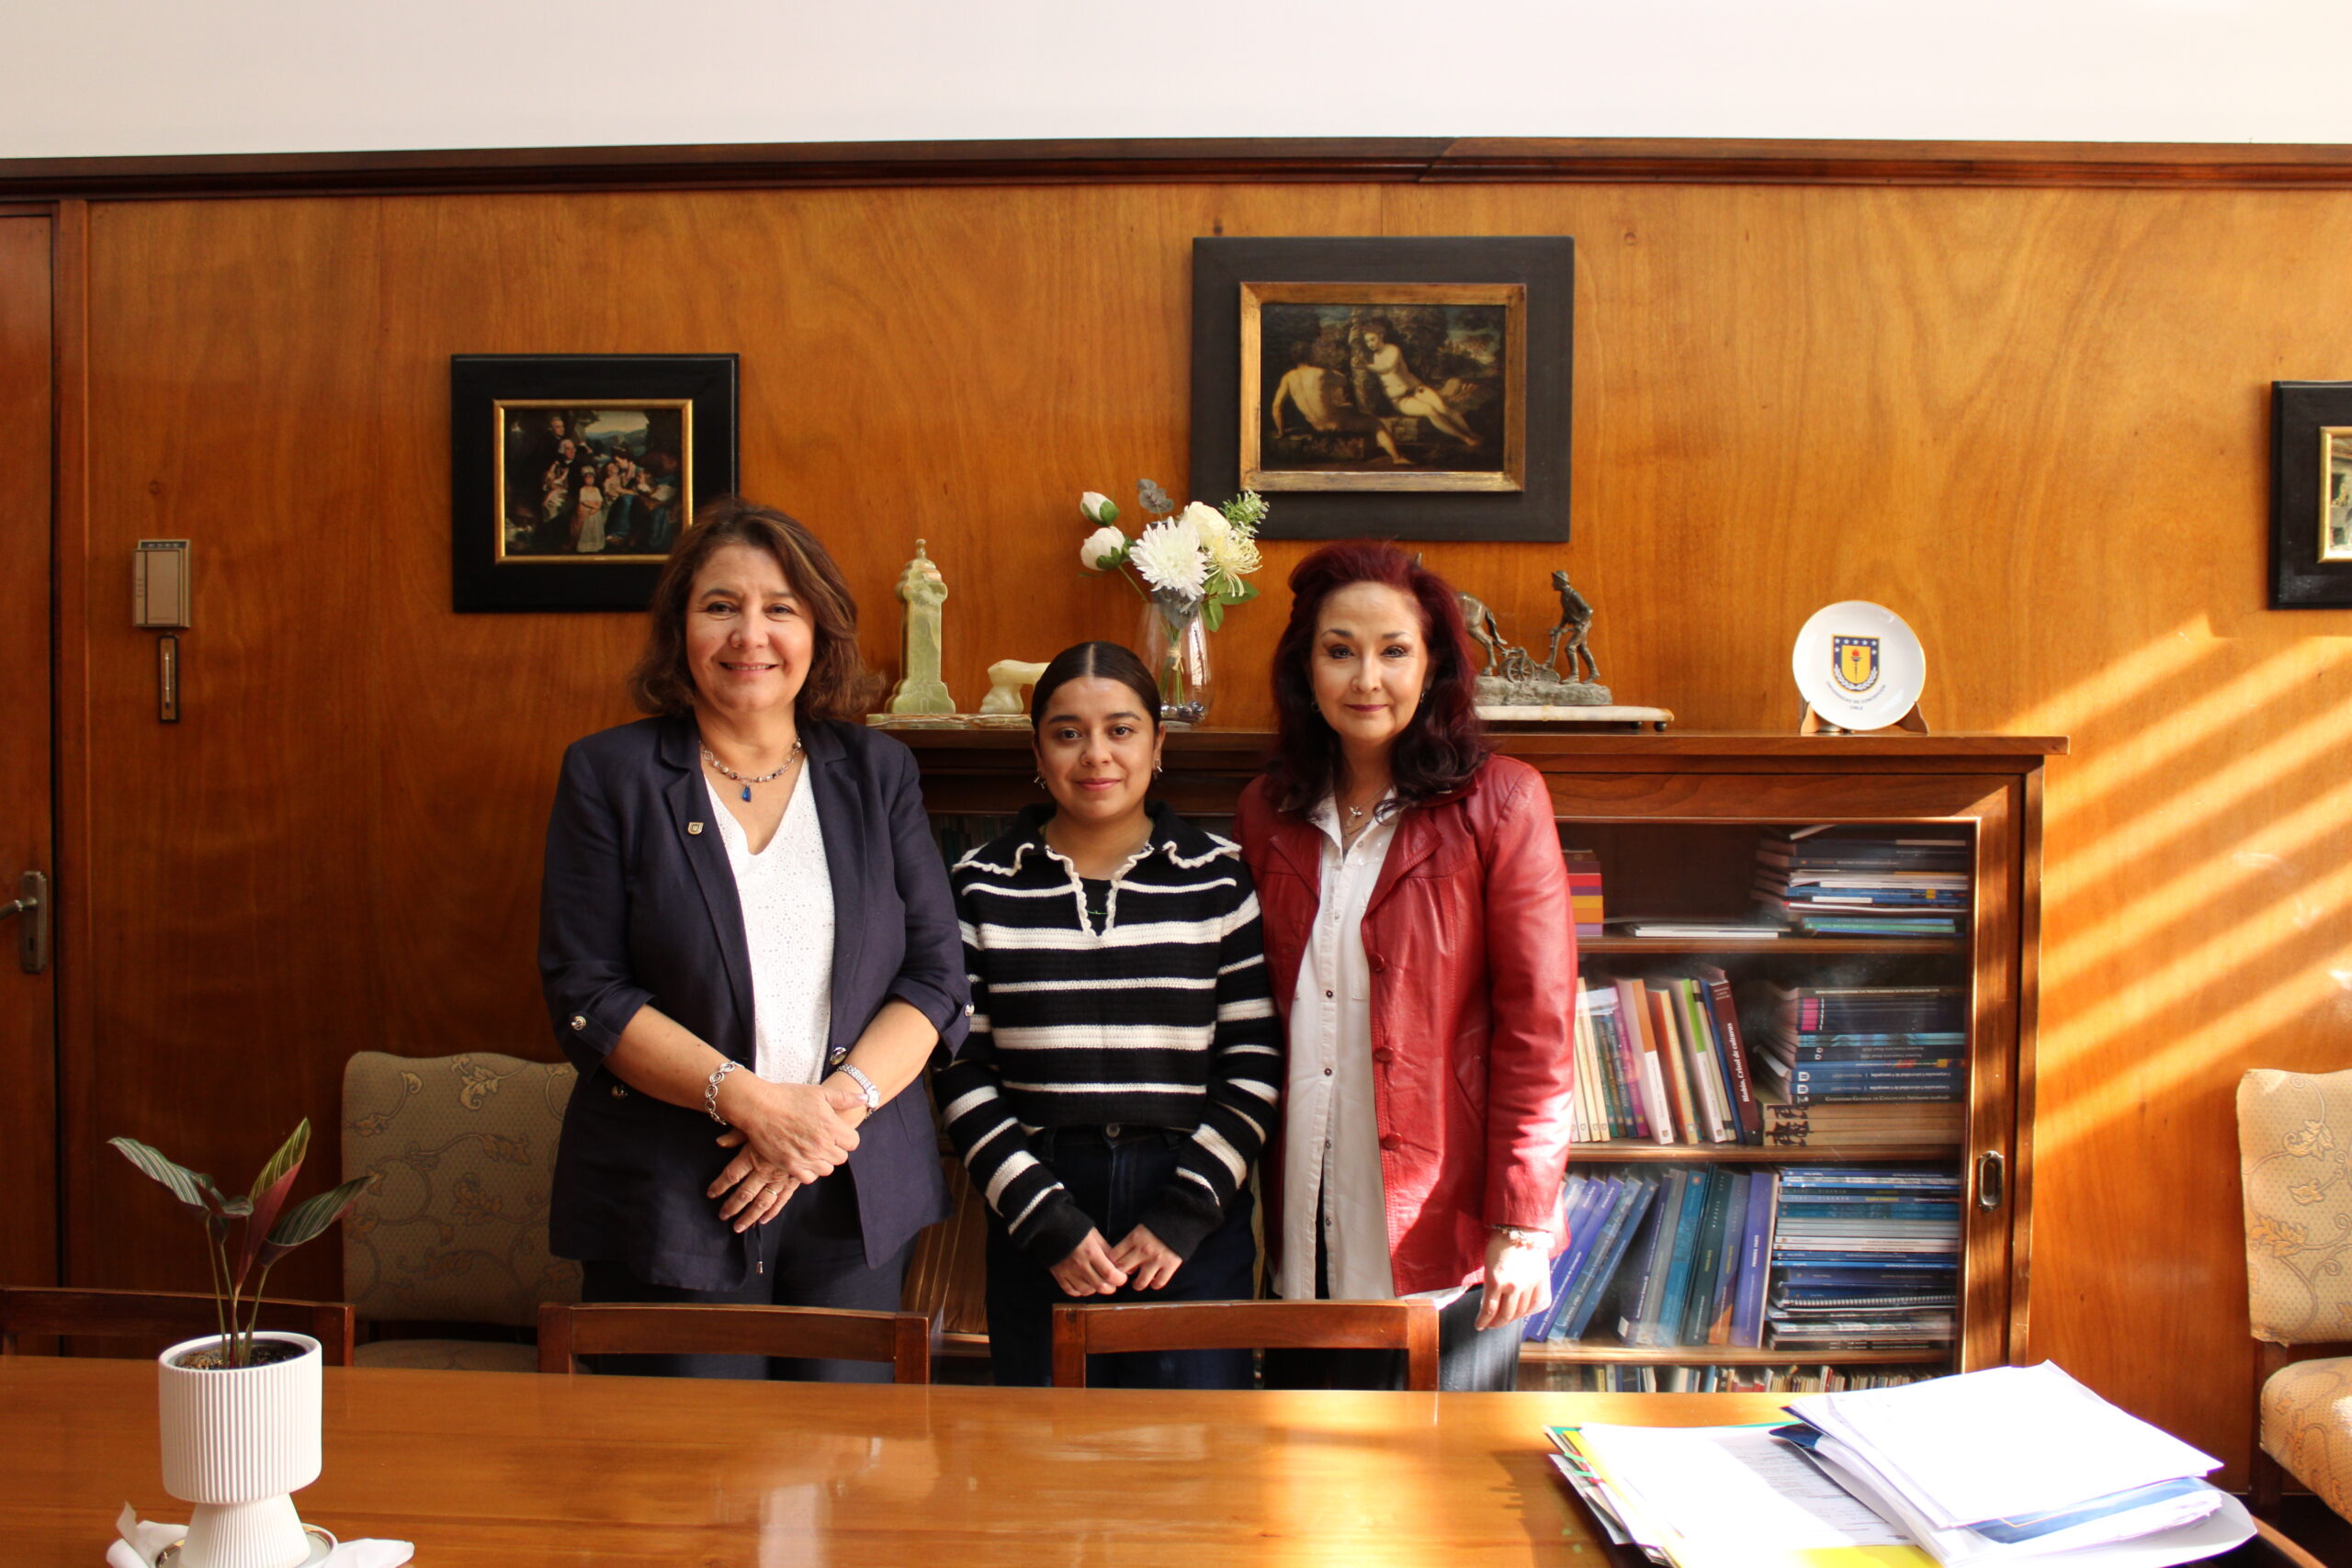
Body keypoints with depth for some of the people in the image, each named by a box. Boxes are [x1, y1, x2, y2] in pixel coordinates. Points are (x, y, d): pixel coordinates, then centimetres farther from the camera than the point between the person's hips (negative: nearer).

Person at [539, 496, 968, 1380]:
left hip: (859, 1197, 2)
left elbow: (937, 976, 3)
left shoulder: (877, 773, 8)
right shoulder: (609, 775, 1)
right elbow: (585, 995, -5)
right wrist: (749, 1101, -16)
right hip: (667, 1205, -2)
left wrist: (837, 1103, -12)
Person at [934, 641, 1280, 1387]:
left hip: (1194, 1221, 0)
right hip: (1036, 1225, 1)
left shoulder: (1220, 877, 2)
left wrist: (1186, 1212, -7)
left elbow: (1256, 1066, 1)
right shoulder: (981, 885, 3)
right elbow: (960, 1073, 1)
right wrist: (1046, 1221, -7)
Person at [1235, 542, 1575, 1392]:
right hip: (1307, 1224, 4)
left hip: (1444, 1231, -3)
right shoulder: (1267, 812, 7)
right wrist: (1246, 1210, 7)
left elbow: (1537, 1028, -8)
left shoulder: (1498, 803, -6)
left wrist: (1522, 1224, -10)